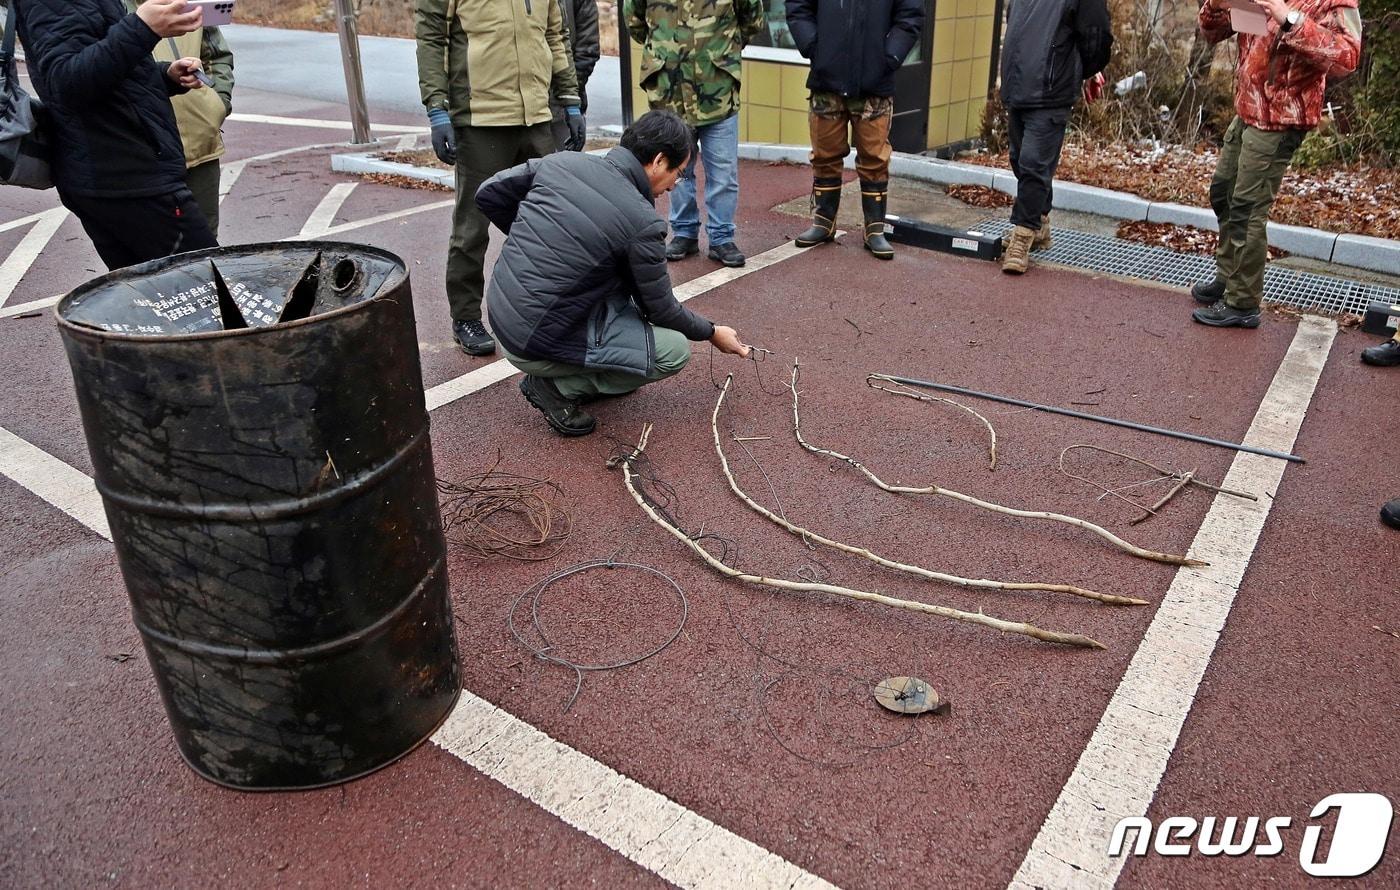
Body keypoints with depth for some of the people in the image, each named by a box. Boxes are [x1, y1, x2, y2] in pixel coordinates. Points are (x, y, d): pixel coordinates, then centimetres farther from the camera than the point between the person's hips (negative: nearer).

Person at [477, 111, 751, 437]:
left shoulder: (561, 161, -2)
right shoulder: (642, 223, -18)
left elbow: (488, 195, 8)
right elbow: (660, 309, -5)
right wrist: (712, 332, 13)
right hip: (538, 343, -8)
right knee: (675, 350, -1)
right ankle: (557, 386, 0)